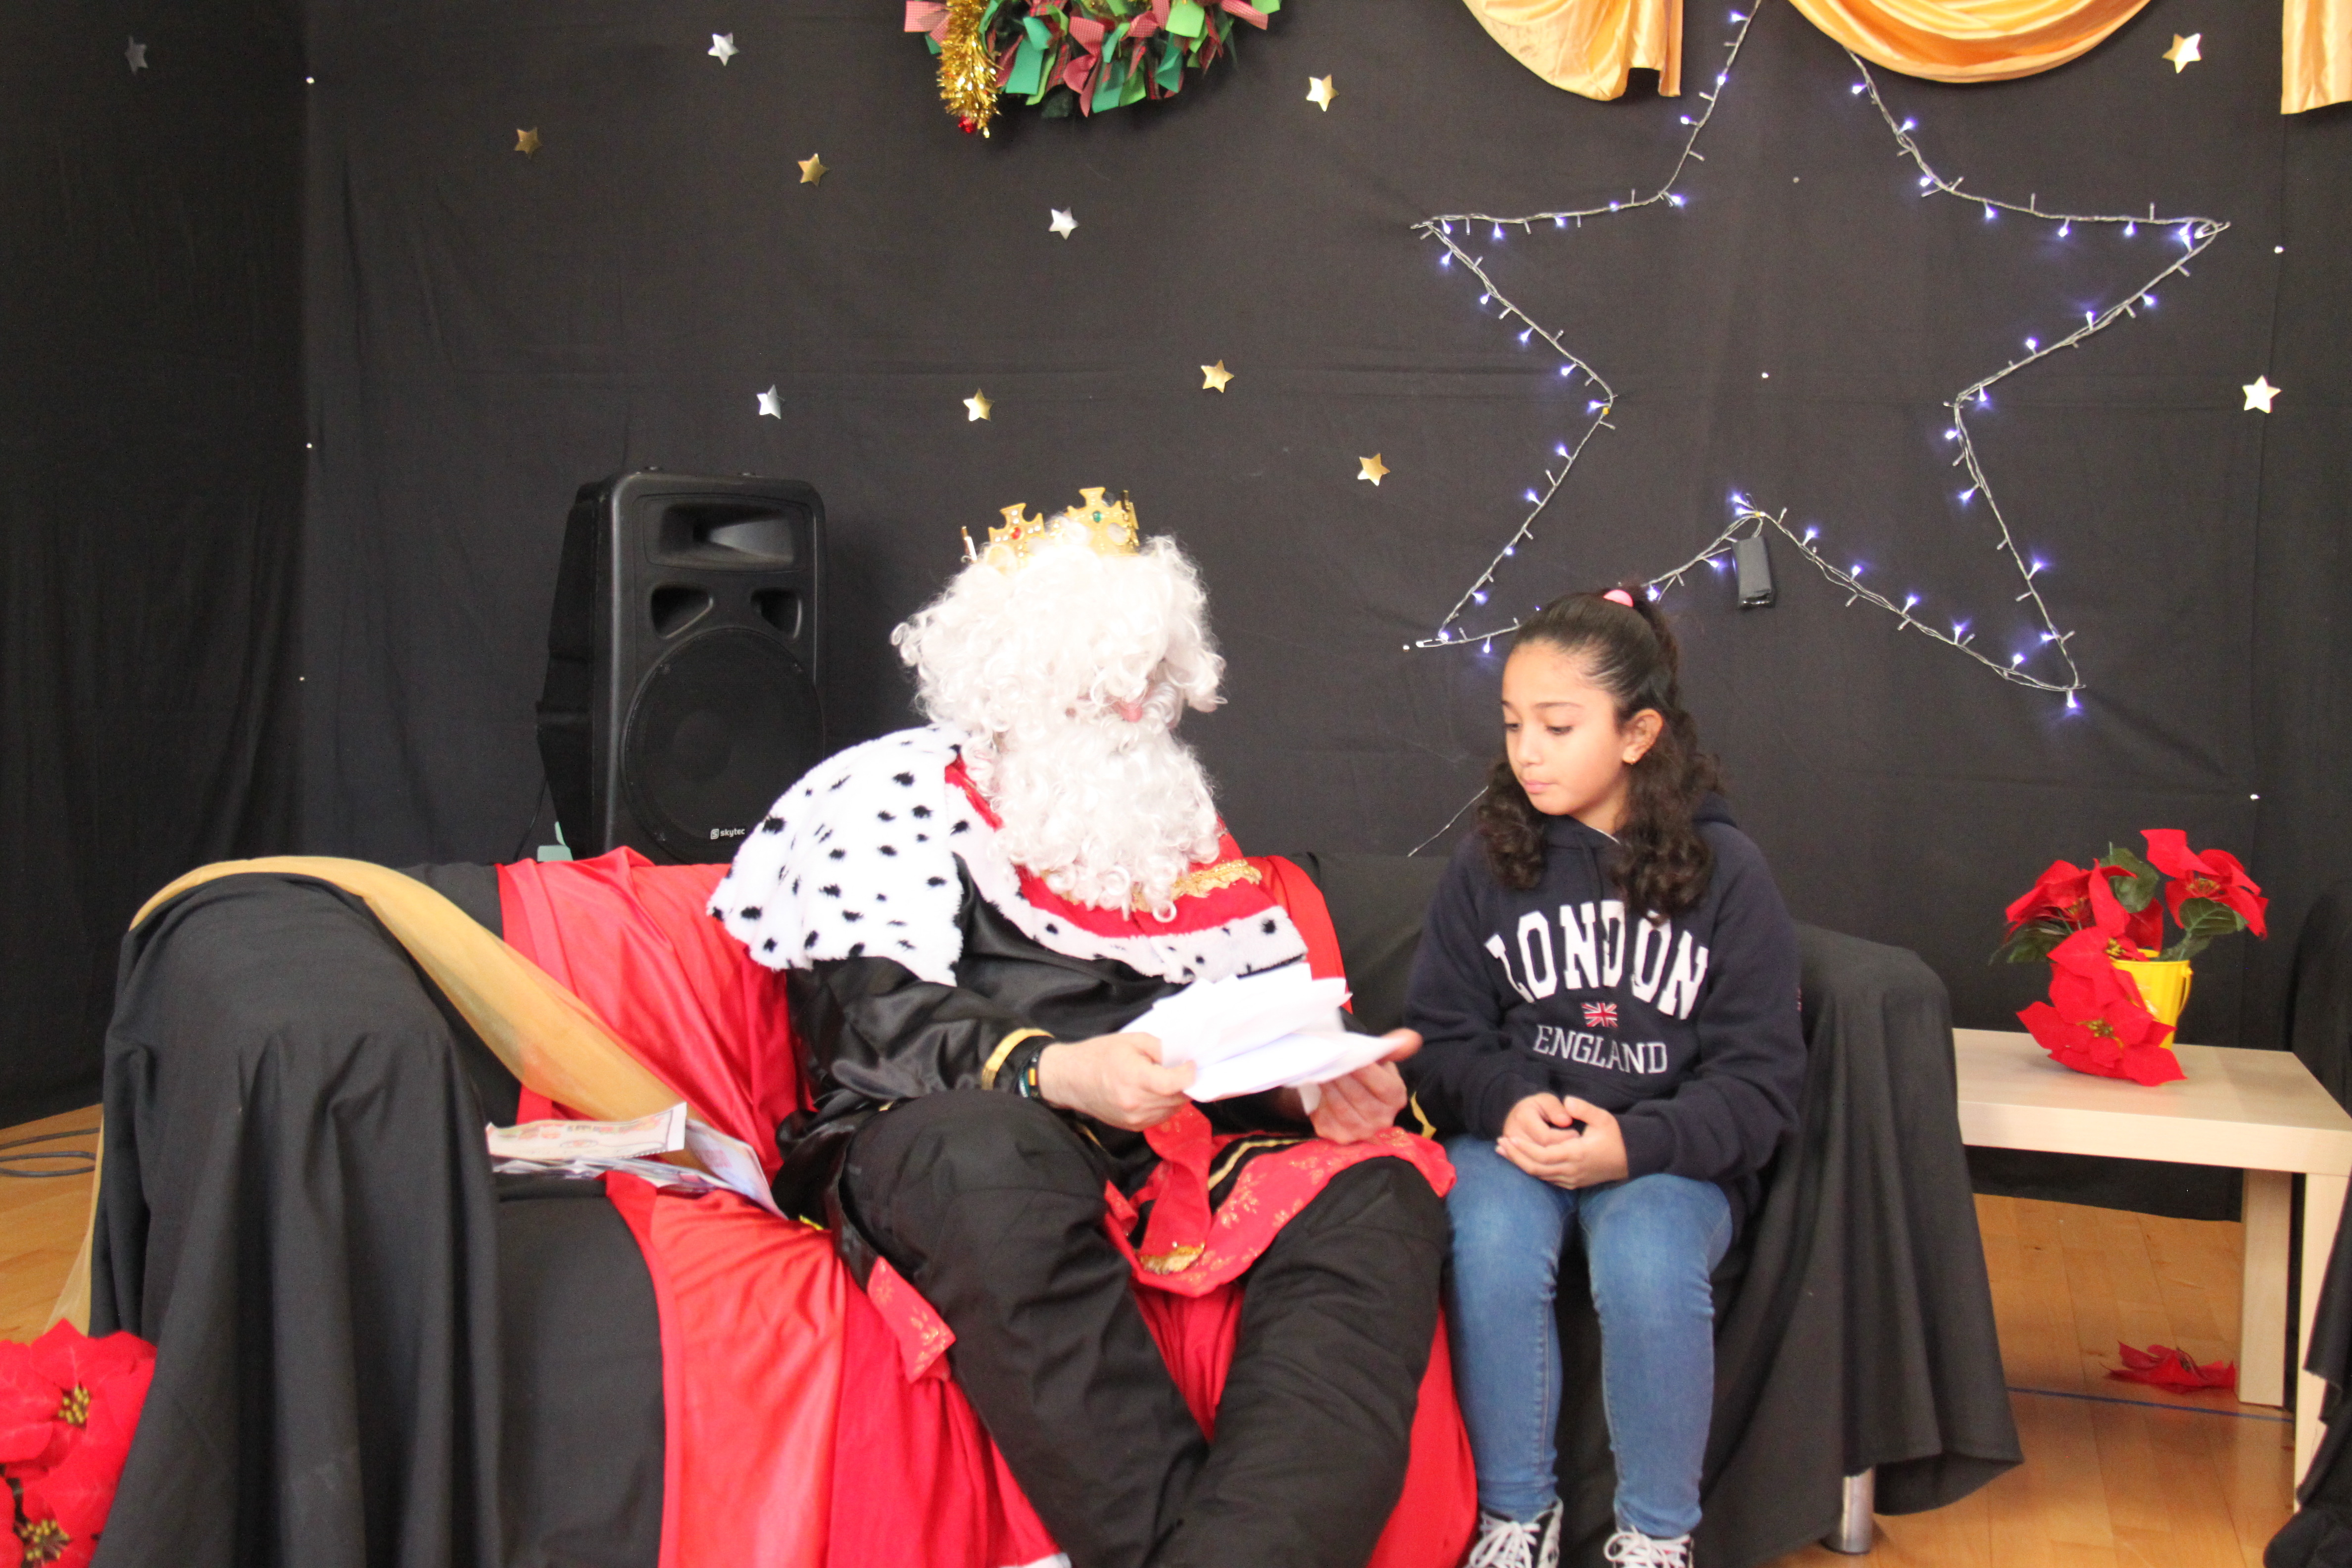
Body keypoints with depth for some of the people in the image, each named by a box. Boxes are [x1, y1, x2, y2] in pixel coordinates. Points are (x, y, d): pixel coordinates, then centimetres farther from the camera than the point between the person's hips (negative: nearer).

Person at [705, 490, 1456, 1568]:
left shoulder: (1177, 817, 23)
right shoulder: (893, 796, 6)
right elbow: (876, 1024, -10)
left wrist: (1324, 1084, -8)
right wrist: (1056, 1072, -29)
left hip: (1165, 1146, 5)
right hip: (932, 1150, -4)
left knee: (1379, 1191, -22)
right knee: (992, 1151, -40)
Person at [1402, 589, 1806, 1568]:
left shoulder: (1724, 869, 0)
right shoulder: (1488, 862, 6)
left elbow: (1759, 1074, -3)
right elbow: (1443, 1035, 7)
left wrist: (1636, 1144, -19)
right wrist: (1510, 1102, -16)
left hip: (1669, 1151, -1)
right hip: (1515, 1133, 2)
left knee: (1647, 1264, -32)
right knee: (1491, 1244, -31)